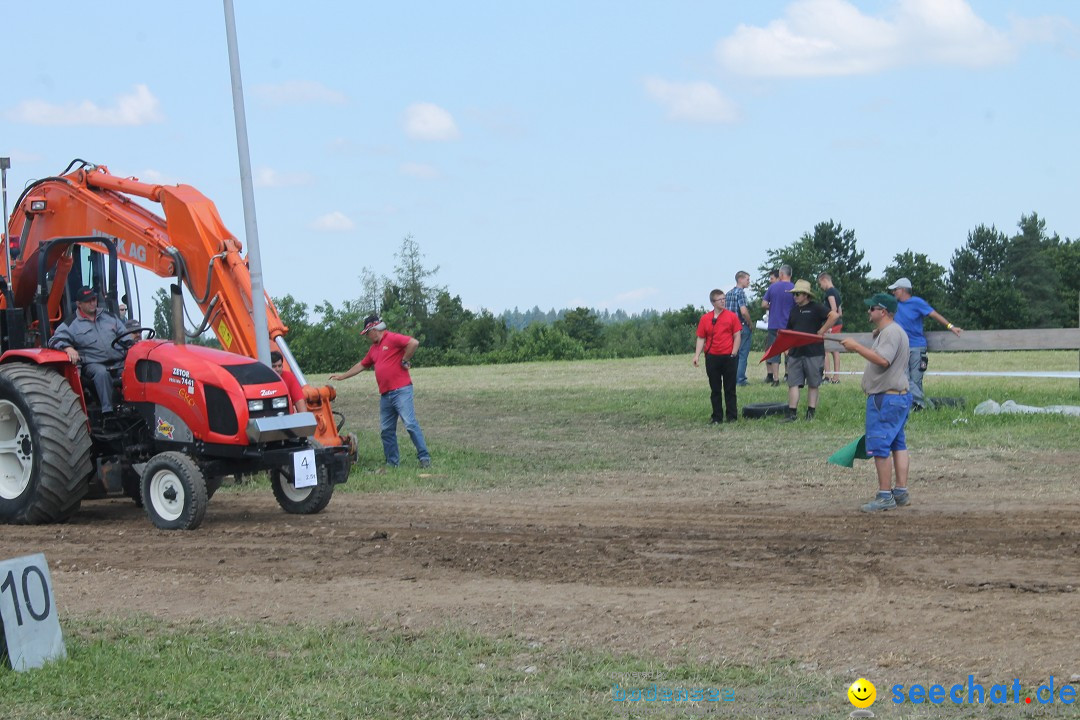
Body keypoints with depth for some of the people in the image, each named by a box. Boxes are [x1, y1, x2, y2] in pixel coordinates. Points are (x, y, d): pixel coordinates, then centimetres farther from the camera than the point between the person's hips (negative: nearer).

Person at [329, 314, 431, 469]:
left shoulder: (393, 339, -7)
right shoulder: (374, 348, 20)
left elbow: (414, 343, -21)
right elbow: (362, 365, 32)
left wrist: (405, 360, -11)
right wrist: (343, 376, 36)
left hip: (401, 391, -9)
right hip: (385, 395, 9)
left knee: (410, 424, -12)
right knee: (387, 430, 7)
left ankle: (424, 458, -11)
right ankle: (392, 462, 12)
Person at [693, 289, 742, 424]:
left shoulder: (732, 316, 0)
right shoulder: (705, 318, 4)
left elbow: (737, 336, 1)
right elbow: (701, 339, 6)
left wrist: (734, 353, -9)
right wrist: (697, 356, -4)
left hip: (728, 357, -1)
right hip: (712, 357, 1)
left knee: (730, 389, 4)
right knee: (715, 390, 7)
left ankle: (732, 416, 10)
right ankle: (717, 417, 13)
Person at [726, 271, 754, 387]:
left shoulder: (729, 293, 12)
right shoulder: (741, 292, -14)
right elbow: (743, 311, -23)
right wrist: (751, 324, -9)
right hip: (742, 326, -8)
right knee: (743, 354, -2)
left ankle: (733, 378, 17)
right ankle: (740, 379, -2)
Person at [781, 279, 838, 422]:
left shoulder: (816, 308, -4)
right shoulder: (794, 311, 16)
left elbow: (833, 316, -16)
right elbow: (789, 331, 23)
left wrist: (821, 331, -16)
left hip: (813, 352, -6)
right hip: (795, 352, 6)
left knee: (813, 385, 5)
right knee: (793, 383, -1)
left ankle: (811, 413, 11)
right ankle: (792, 413, -1)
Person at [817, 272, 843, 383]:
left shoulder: (830, 291, -11)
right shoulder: (836, 292, 18)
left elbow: (834, 309, -20)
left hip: (832, 323, -10)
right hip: (838, 323, 10)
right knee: (835, 350, 11)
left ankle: (827, 376, -12)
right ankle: (836, 377, 11)